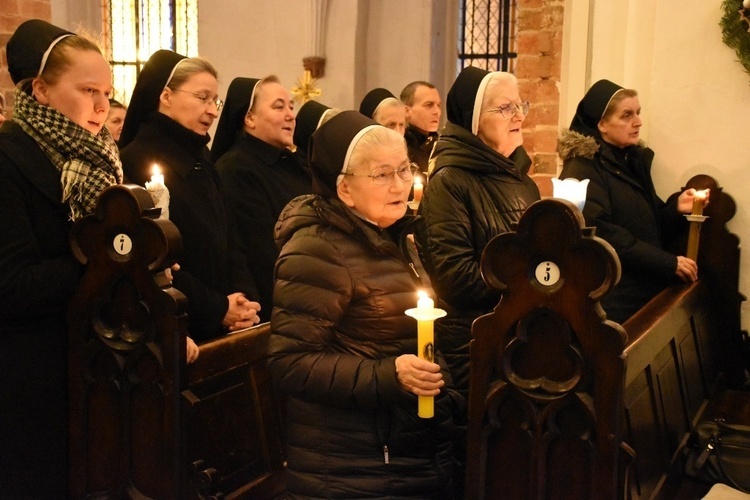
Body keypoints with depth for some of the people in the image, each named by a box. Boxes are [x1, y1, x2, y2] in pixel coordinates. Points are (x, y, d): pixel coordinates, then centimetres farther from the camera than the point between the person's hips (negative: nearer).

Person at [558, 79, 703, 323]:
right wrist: (668, 262, -21)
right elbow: (603, 234, -22)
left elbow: (651, 224, 14)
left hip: (648, 288, 8)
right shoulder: (583, 169, -12)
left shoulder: (636, 159, 12)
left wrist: (676, 208, -7)